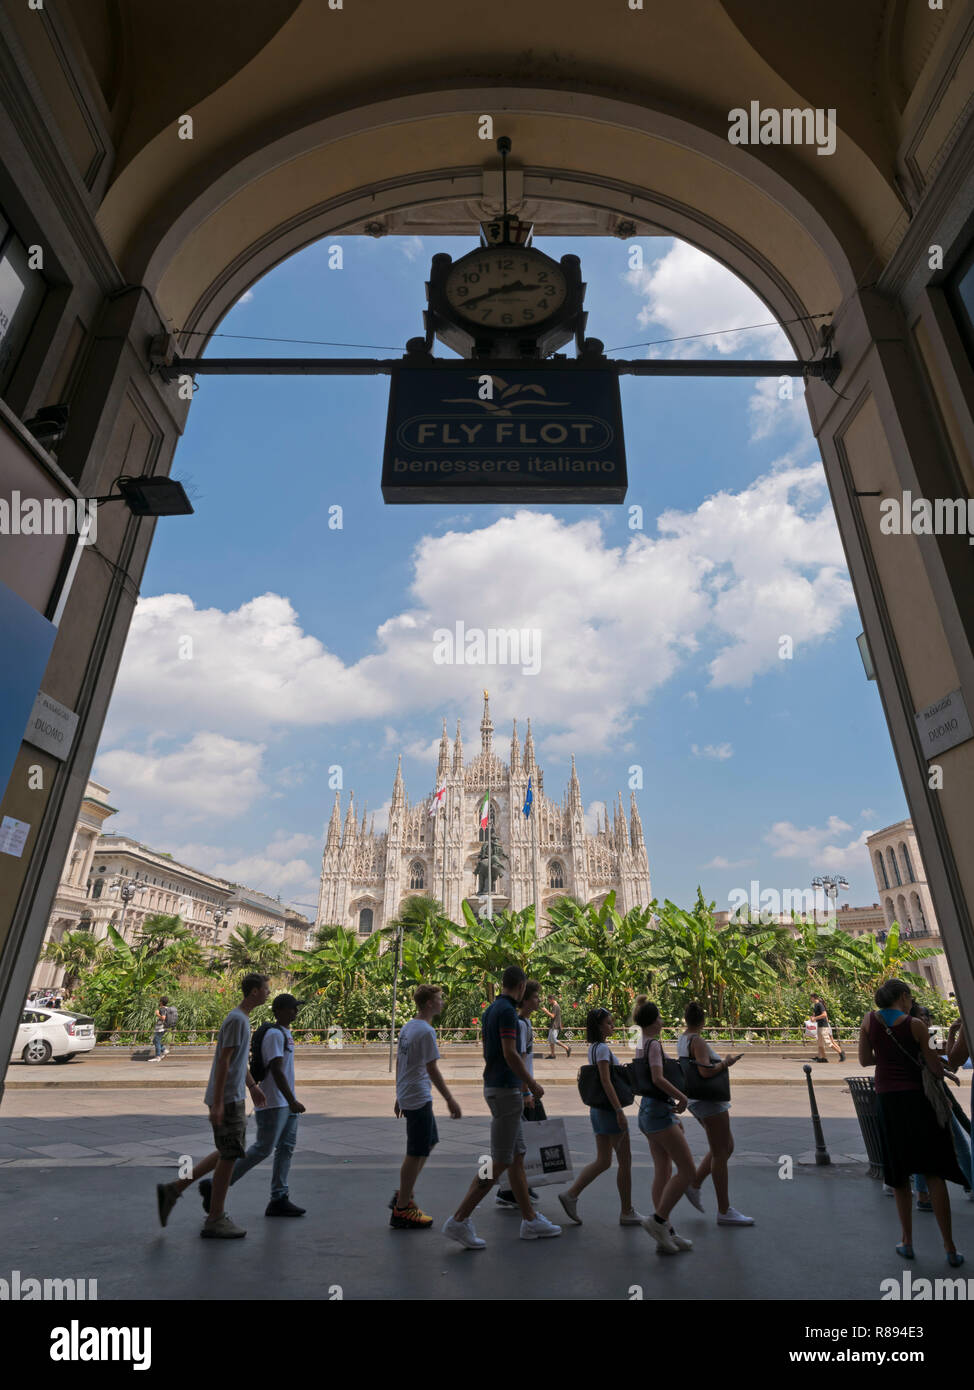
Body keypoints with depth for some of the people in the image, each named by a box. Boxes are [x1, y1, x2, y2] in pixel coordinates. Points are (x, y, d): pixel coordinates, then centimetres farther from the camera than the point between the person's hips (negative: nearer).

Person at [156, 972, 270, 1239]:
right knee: (229, 1155, 1)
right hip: (227, 1099, -9)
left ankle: (173, 1189, 19)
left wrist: (253, 1086, 24)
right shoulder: (236, 1020, -19)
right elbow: (223, 1061, -21)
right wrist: (217, 1103, -20)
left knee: (228, 1153, 16)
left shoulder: (241, 1018, 11)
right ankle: (214, 1221, 13)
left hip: (234, 1098, 9)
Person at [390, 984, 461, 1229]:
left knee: (429, 1143, 21)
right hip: (419, 1098, -10)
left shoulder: (408, 1027, 9)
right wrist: (450, 1100, -13)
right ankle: (402, 1211, 11)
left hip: (407, 1096, 10)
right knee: (416, 1153, 1)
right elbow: (432, 1070, -19)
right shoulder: (426, 1032, -20)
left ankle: (403, 1195, 26)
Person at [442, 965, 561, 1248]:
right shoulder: (507, 1011, -18)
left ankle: (531, 1220, 24)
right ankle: (459, 1220, 2)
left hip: (494, 1086, 10)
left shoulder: (490, 1010, 11)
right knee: (499, 1162, -3)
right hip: (505, 1090, -10)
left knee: (517, 1157, 15)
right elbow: (510, 1054, -23)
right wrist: (533, 1084, -10)